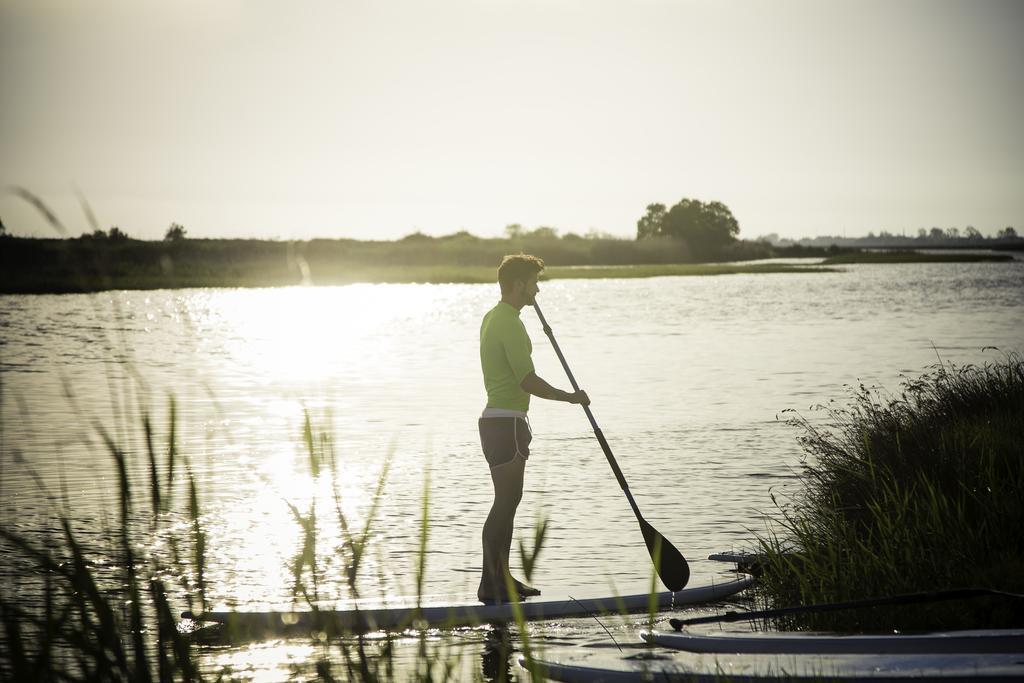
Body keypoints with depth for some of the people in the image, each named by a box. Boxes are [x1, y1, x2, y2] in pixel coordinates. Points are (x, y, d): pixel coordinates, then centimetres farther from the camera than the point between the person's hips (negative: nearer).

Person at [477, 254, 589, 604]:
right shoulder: (509, 323, -17)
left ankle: (502, 578, 20)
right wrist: (569, 397, -12)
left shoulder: (492, 318, 17)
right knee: (506, 501, -10)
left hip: (496, 418, 11)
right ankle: (491, 585, -10)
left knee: (508, 500, 15)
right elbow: (527, 381, -21)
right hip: (507, 422, -11)